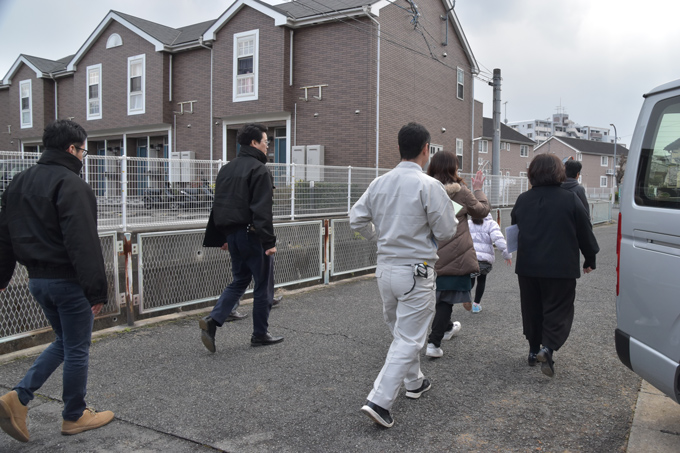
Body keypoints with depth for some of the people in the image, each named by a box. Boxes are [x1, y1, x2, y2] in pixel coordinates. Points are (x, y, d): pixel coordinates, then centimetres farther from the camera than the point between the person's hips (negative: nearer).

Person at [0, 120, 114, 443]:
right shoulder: (70, 184, -17)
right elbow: (84, 242, -24)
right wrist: (97, 289, -22)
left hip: (37, 279, 9)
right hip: (68, 280, -8)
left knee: (64, 341, 23)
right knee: (77, 348, 7)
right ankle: (74, 417, 21)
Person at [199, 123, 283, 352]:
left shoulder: (226, 169, 14)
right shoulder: (259, 170, -12)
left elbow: (218, 206, 16)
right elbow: (262, 210, -21)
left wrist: (221, 237, 20)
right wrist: (269, 241, -21)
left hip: (232, 235, 8)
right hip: (252, 235, -8)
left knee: (239, 281, 19)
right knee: (263, 285, 6)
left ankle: (212, 320, 2)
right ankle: (260, 334, 15)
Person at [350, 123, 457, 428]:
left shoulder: (379, 183, 1)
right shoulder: (428, 186, -15)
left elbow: (357, 219, 5)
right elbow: (446, 231, -12)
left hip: (385, 268, 6)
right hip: (415, 271, -6)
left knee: (400, 331, 23)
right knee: (408, 339, 2)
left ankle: (414, 382, 41)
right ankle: (379, 401, -3)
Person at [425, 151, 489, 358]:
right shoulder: (460, 191, -11)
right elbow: (482, 210, 4)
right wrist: (478, 189, 16)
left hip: (431, 253, 5)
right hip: (454, 255, -5)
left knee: (439, 292, 23)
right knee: (447, 296, 2)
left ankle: (446, 327, 45)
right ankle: (434, 342, -3)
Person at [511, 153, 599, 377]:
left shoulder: (522, 200, 3)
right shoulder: (570, 200, -8)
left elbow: (514, 230, 16)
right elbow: (585, 233, -2)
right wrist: (590, 260, 11)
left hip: (527, 266, 4)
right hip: (560, 268, -3)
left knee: (531, 309, 17)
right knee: (558, 310, 4)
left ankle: (534, 349, 23)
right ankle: (548, 348, -13)